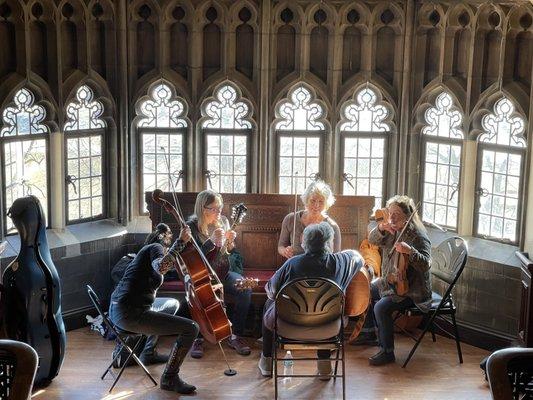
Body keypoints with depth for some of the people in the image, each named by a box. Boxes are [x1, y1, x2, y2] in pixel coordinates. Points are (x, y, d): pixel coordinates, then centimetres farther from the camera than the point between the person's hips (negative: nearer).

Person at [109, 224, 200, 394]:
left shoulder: (148, 249, 22)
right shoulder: (156, 248, -7)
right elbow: (161, 267, -29)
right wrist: (180, 241, -27)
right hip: (131, 314, -11)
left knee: (173, 304, 34)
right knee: (191, 328, -13)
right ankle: (169, 378, -1)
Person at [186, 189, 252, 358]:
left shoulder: (223, 222, 4)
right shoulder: (192, 226, -9)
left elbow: (229, 254, 11)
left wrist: (230, 242, -12)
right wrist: (211, 241, -28)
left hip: (223, 272, 4)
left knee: (245, 289, -23)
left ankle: (236, 336, -11)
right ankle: (198, 339, -20)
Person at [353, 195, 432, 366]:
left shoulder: (418, 236, -20)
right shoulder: (392, 230, 3)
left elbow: (425, 265, -28)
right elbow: (372, 240, 2)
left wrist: (410, 251, -44)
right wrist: (380, 228, -18)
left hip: (410, 290, -9)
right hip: (389, 282, 9)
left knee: (381, 307, -27)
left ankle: (387, 352, -14)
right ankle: (370, 333, 35)